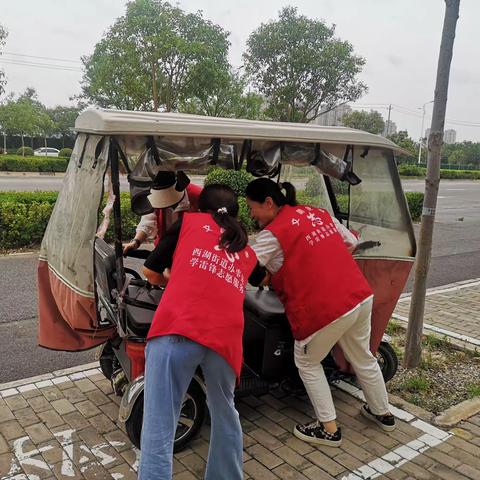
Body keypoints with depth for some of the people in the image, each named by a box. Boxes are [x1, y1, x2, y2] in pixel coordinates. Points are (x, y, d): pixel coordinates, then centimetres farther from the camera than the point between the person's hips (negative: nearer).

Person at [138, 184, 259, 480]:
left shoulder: (189, 221, 21)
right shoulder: (249, 252, 29)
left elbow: (151, 272, 23)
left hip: (177, 329, -3)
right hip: (226, 338, 4)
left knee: (158, 429, -1)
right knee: (225, 413, 28)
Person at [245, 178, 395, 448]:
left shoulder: (274, 233, -11)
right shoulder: (318, 213, 10)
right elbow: (351, 243, 17)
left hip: (324, 309, -8)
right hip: (362, 296, 8)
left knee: (307, 363, 17)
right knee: (363, 358, 27)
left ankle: (329, 430, 23)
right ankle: (383, 413, 46)